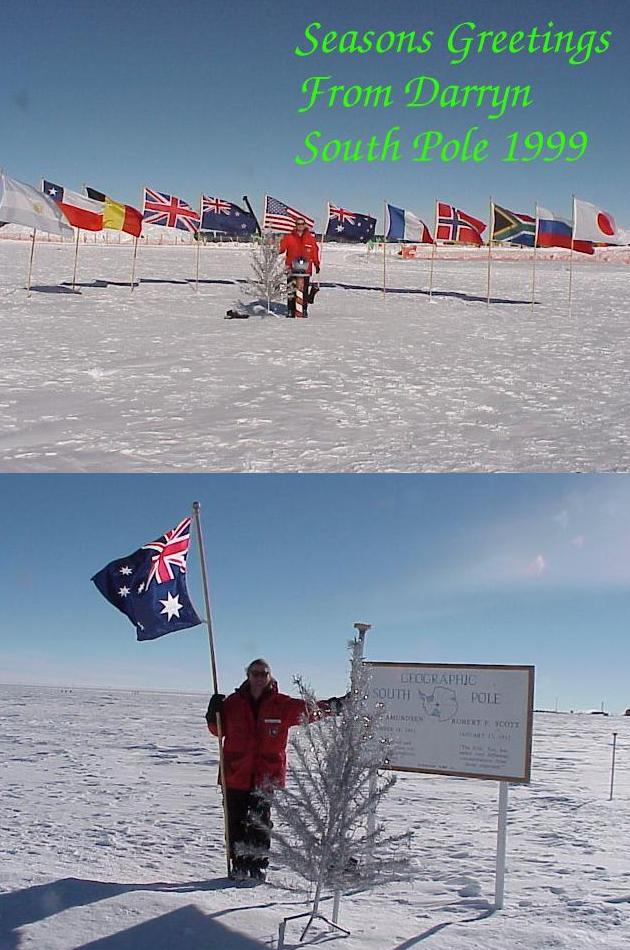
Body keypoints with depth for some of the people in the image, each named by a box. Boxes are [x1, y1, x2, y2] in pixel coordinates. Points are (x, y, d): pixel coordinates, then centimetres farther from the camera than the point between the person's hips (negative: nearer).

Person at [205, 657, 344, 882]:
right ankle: (239, 866, 16)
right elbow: (220, 730, 13)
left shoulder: (282, 704, 1)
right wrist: (214, 715, -6)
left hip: (266, 776, -1)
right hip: (235, 775, 1)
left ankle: (258, 867, 16)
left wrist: (333, 705, -11)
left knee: (261, 823, 4)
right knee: (237, 822, 4)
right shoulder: (233, 702, 4)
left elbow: (309, 709, 1)